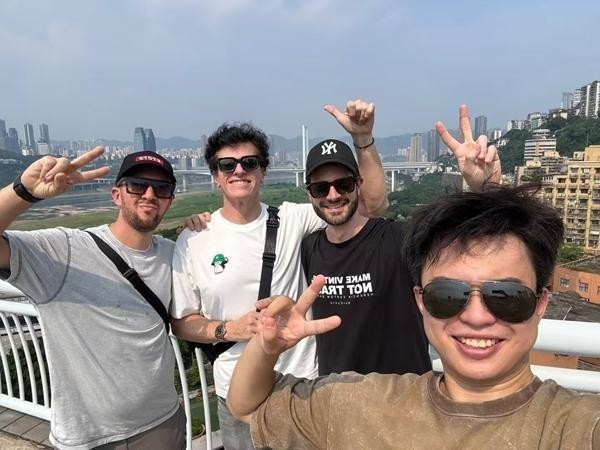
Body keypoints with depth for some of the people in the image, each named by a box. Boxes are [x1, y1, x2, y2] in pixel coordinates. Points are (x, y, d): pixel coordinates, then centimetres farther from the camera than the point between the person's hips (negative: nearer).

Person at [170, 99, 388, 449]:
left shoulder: (291, 220, -7)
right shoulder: (194, 240, -6)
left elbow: (373, 203, -11)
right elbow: (181, 322, 1)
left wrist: (362, 137, -21)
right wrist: (229, 329, -15)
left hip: (303, 382, 1)